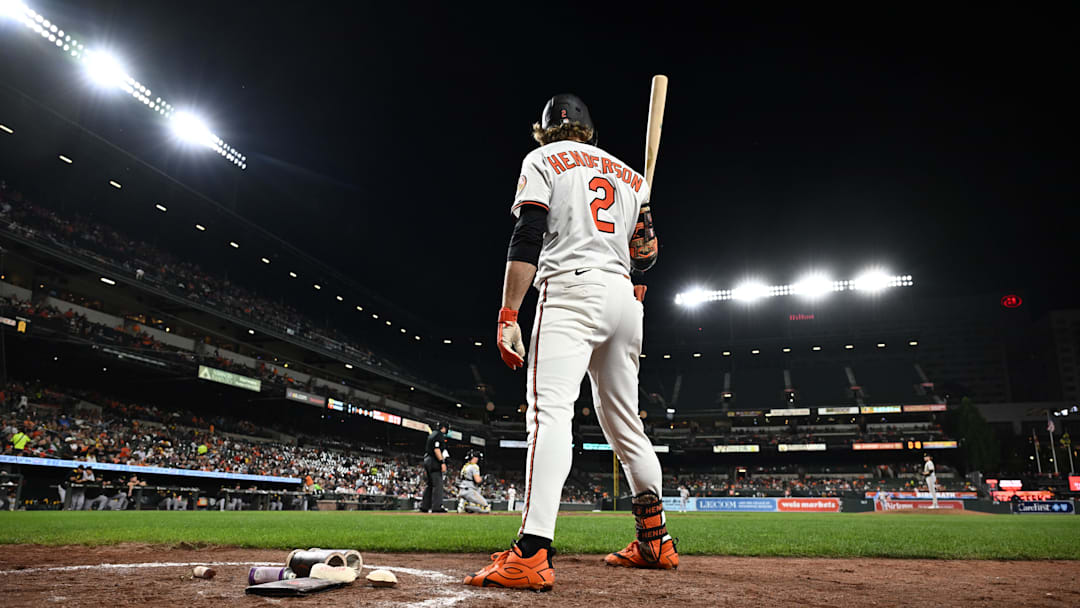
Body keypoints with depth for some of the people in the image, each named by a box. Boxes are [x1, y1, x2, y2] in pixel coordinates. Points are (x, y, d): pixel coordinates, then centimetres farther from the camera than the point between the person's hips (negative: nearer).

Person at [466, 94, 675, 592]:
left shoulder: (542, 160, 9)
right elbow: (646, 255, 19)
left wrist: (508, 316, -11)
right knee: (624, 422, 14)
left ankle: (531, 554, -31)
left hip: (570, 290, -6)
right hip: (624, 296, 6)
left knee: (550, 411, -18)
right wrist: (641, 209, 27)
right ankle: (655, 541, 19)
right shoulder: (628, 176, 24)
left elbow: (527, 241, -7)